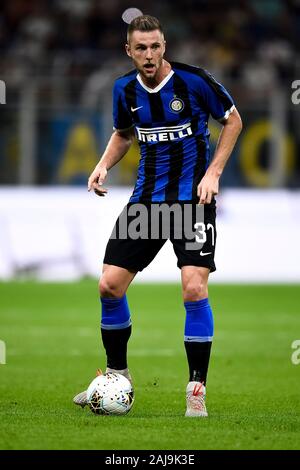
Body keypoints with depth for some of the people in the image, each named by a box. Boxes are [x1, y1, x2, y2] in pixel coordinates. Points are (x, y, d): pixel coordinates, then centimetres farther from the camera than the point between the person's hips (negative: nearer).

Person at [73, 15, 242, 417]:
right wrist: (103, 165, 1)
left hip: (192, 196, -4)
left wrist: (213, 172, -9)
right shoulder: (125, 89, 1)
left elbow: (233, 120, 0)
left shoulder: (194, 81, -13)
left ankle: (197, 389, -4)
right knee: (109, 285, 0)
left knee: (194, 289, -17)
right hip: (146, 197, 5)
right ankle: (117, 375, 21)